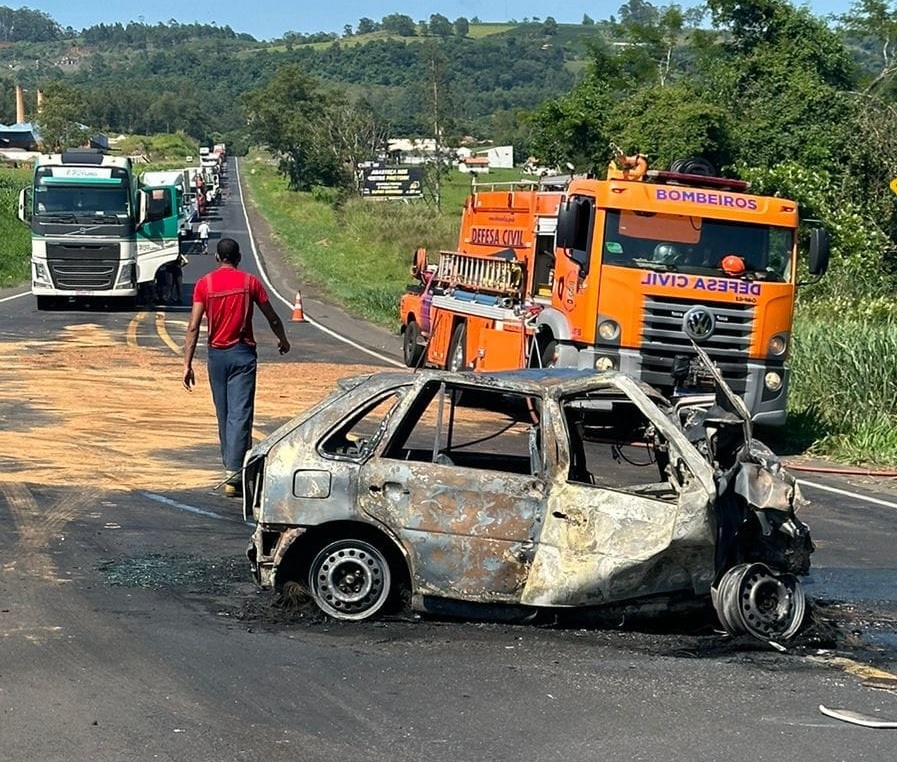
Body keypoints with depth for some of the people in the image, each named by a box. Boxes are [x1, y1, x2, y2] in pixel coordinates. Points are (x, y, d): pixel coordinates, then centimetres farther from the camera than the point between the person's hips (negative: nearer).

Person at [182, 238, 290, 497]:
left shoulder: (204, 284, 0)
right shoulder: (249, 282, -2)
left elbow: (193, 327, -5)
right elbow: (273, 319, 6)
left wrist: (187, 364, -4)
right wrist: (283, 340, 26)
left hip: (217, 354, 2)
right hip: (243, 354, -2)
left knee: (223, 415, 15)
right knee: (240, 414, -6)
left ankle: (232, 467, 26)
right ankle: (233, 474, -15)